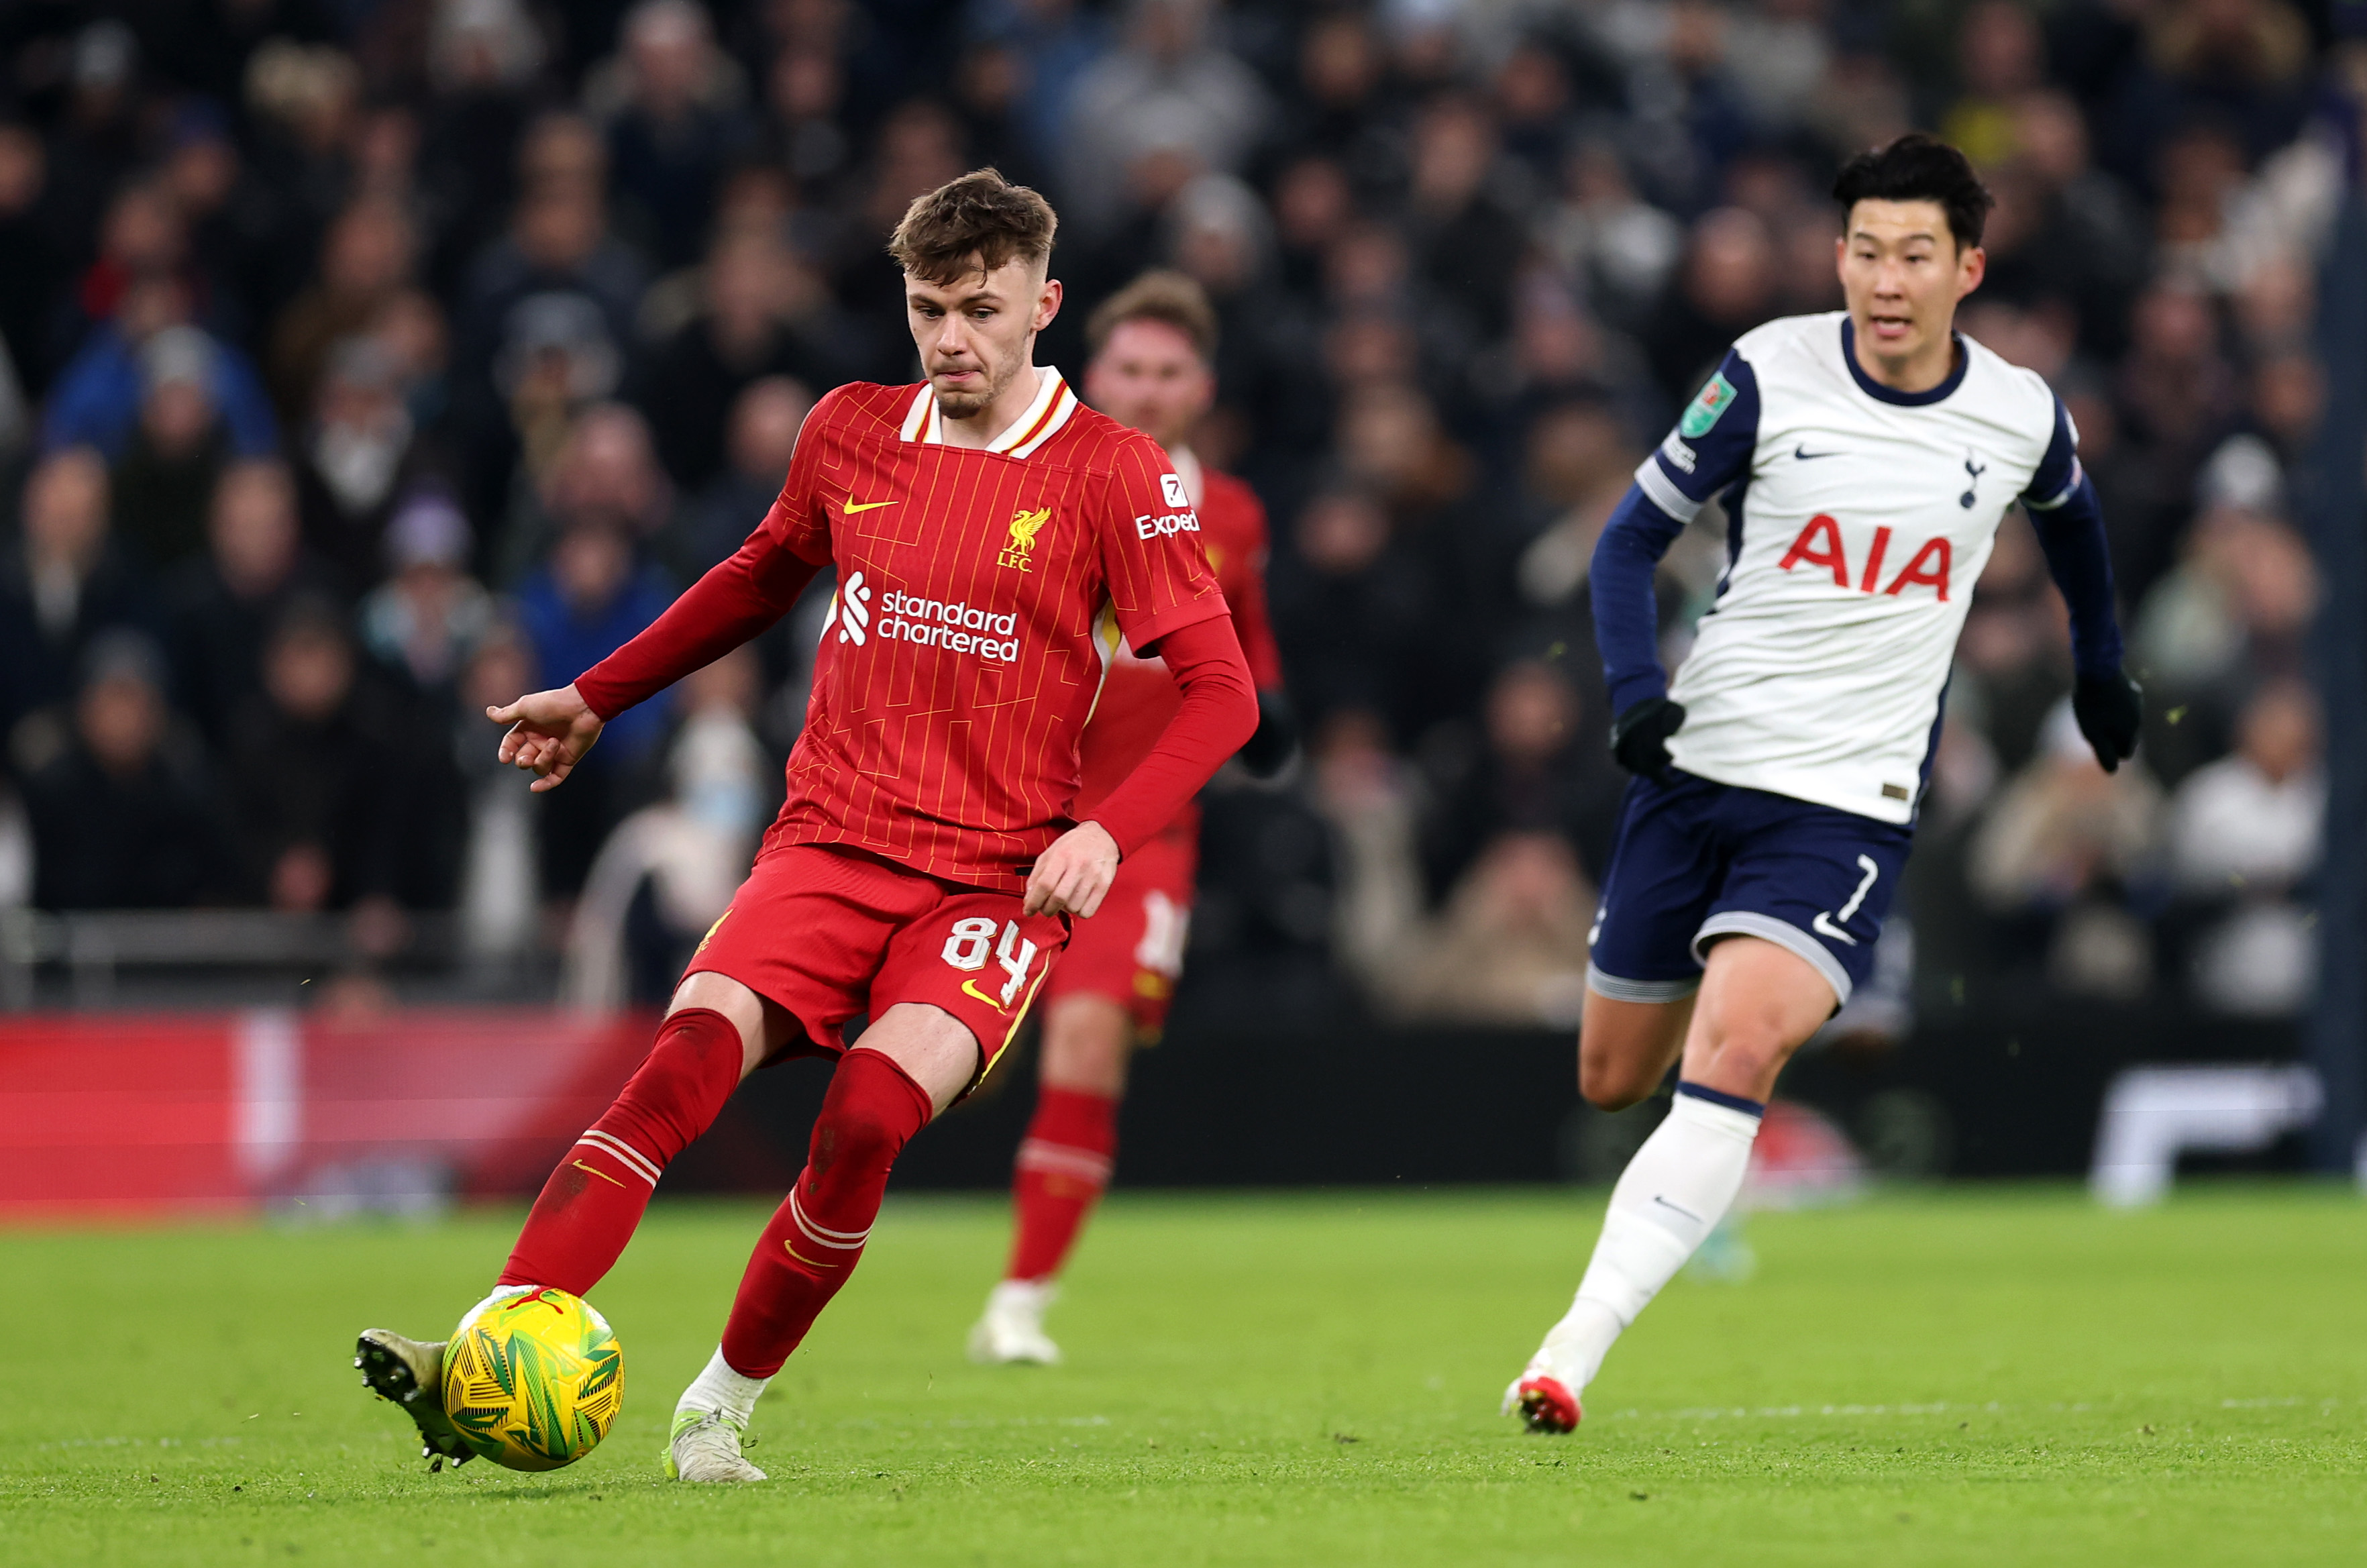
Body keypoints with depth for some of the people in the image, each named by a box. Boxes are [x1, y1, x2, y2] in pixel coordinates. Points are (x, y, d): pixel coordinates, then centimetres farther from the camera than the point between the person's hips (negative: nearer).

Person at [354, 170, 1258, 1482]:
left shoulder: (1109, 474, -2)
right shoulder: (852, 434, 10)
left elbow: (1220, 689, -3)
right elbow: (763, 577, 30)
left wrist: (1106, 833, -18)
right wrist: (595, 699, 33)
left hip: (996, 877, -3)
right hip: (829, 844, 3)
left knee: (869, 1113, -28)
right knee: (691, 1052, -25)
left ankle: (721, 1409, -10)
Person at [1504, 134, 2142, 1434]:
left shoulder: (2020, 415, 0)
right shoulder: (1770, 373, -5)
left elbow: (2068, 512, 25)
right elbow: (1633, 535, 0)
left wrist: (2099, 664, 36)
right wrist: (1636, 691, -16)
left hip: (1851, 804, -1)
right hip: (1698, 766, 2)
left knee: (1732, 1054, -24)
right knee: (1613, 1079, 8)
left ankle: (1570, 1359, -27)